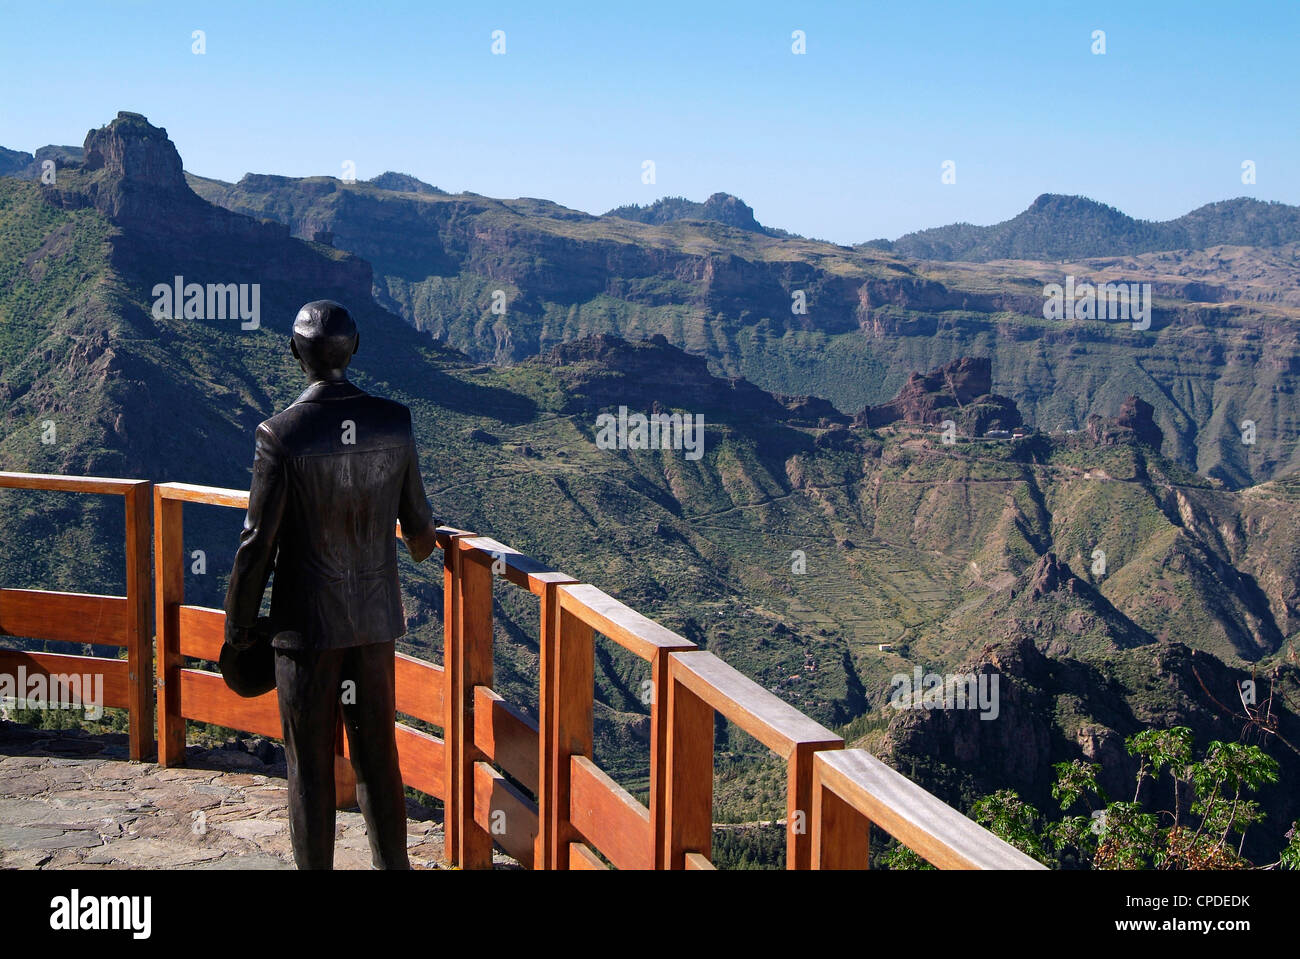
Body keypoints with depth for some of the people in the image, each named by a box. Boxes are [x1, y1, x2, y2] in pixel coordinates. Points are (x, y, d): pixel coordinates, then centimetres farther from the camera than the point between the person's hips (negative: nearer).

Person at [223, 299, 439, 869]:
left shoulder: (281, 434, -17)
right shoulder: (394, 422, -5)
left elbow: (258, 543, -13)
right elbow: (416, 518, 7)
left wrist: (239, 628, 0)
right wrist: (424, 544, 32)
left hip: (307, 623, -4)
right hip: (376, 618, 4)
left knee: (310, 765, 8)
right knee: (378, 757, 17)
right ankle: (392, 863, 27)